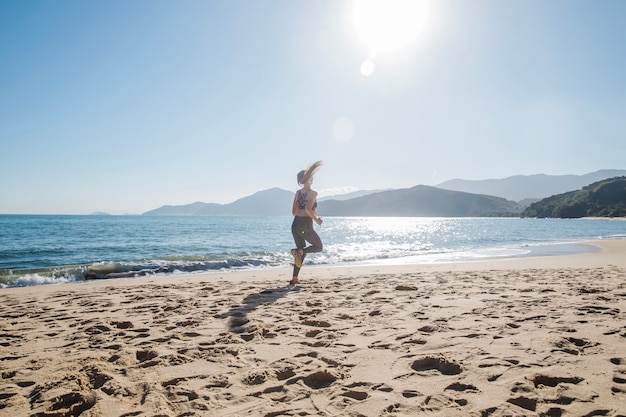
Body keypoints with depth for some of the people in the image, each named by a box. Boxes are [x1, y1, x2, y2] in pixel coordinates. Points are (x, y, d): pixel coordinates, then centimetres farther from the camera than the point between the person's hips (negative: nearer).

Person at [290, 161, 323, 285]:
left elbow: (293, 211, 13)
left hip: (295, 224, 7)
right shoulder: (312, 193, -10)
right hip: (305, 226, -7)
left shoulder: (297, 192, 11)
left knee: (302, 252, 19)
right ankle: (298, 251, -12)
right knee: (319, 247, 14)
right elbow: (308, 209, -23)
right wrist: (317, 220, -9)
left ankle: (294, 279, 14)